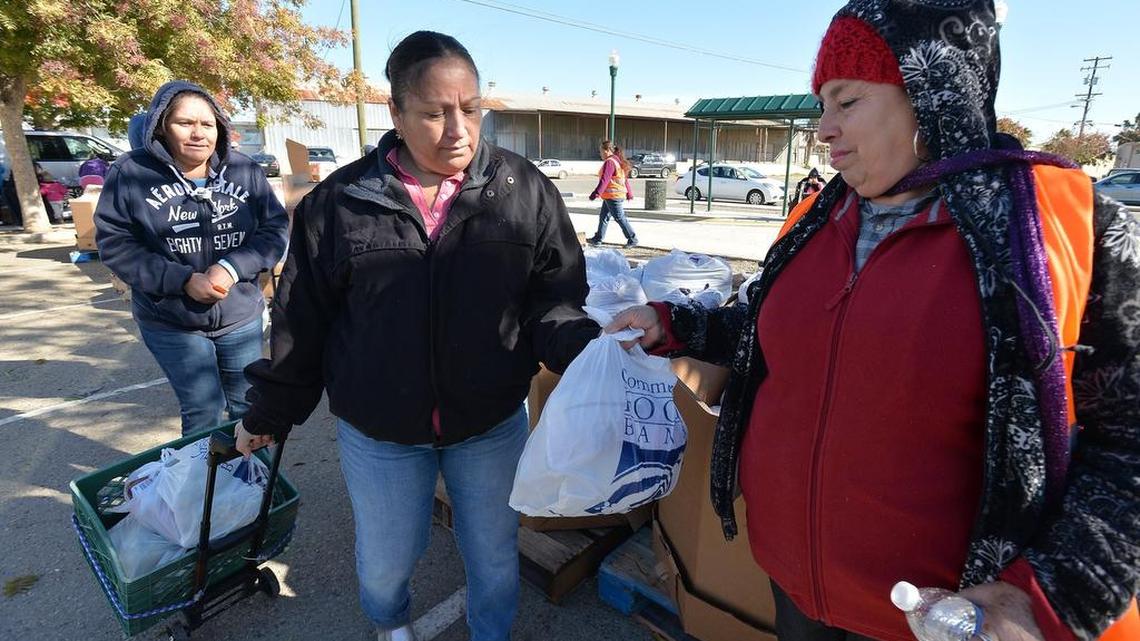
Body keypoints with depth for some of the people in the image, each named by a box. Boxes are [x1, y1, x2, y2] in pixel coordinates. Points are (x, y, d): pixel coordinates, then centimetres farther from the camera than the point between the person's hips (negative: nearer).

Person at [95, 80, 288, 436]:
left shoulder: (245, 170, -1)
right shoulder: (130, 173, -7)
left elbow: (275, 228, -2)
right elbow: (114, 243, -6)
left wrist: (233, 267, -18)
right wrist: (183, 280, -18)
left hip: (241, 316, 2)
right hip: (170, 322, -2)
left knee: (249, 406, 15)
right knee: (203, 413, 0)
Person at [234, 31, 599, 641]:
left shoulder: (525, 190, -8)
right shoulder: (341, 200, -7)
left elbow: (553, 299, -5)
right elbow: (301, 322, 1)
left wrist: (589, 348, -25)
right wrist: (269, 414, 9)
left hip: (493, 425, 0)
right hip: (378, 433, 1)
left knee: (495, 555, 19)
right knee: (385, 562, 20)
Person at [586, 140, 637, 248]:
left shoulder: (609, 162, -17)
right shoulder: (617, 161, 14)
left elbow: (604, 180, -24)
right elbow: (625, 179, 19)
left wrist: (596, 194, -26)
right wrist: (629, 193, 23)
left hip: (613, 196, -10)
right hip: (617, 195, 10)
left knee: (620, 218, -4)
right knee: (603, 217, 16)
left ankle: (633, 240, 2)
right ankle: (598, 239, 24)